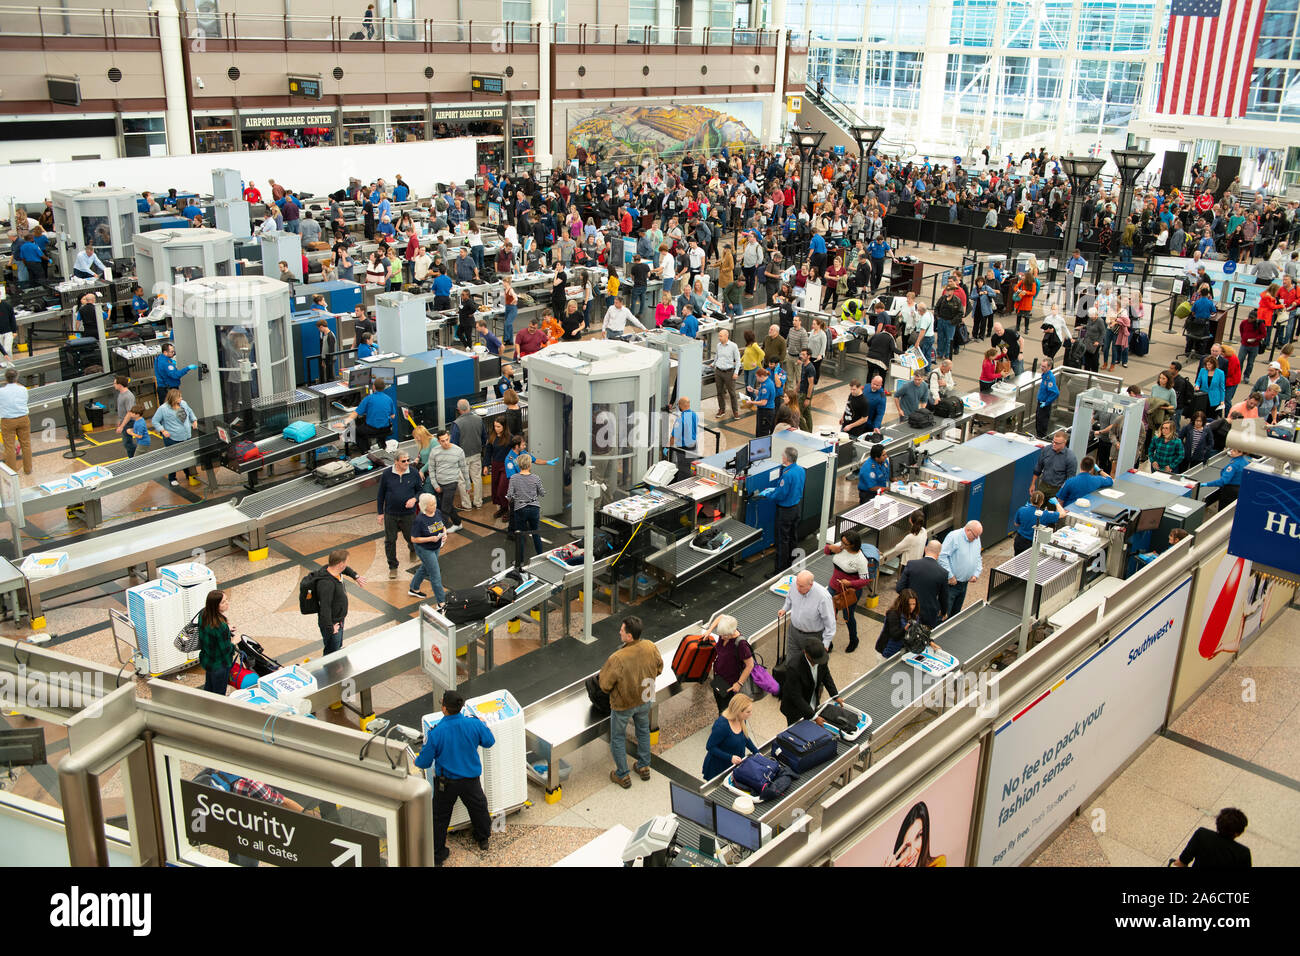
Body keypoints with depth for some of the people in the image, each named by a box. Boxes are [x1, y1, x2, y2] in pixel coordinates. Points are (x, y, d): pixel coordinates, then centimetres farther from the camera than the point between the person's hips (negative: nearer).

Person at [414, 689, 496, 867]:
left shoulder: (435, 732, -25)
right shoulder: (474, 724, -19)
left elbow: (424, 762, -14)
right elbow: (490, 742, 1)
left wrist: (416, 761, 11)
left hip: (445, 782, -2)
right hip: (470, 779, 2)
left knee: (440, 817, 17)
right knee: (479, 808, 27)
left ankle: (437, 855, 26)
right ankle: (483, 840, 47)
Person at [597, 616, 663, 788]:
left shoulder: (617, 659, -37)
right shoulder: (651, 647, -21)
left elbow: (605, 685, -23)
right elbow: (659, 669, -2)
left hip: (623, 704, -5)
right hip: (645, 699, 5)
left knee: (618, 738, 19)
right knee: (643, 730, 29)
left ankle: (623, 775, 33)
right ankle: (644, 767, 45)